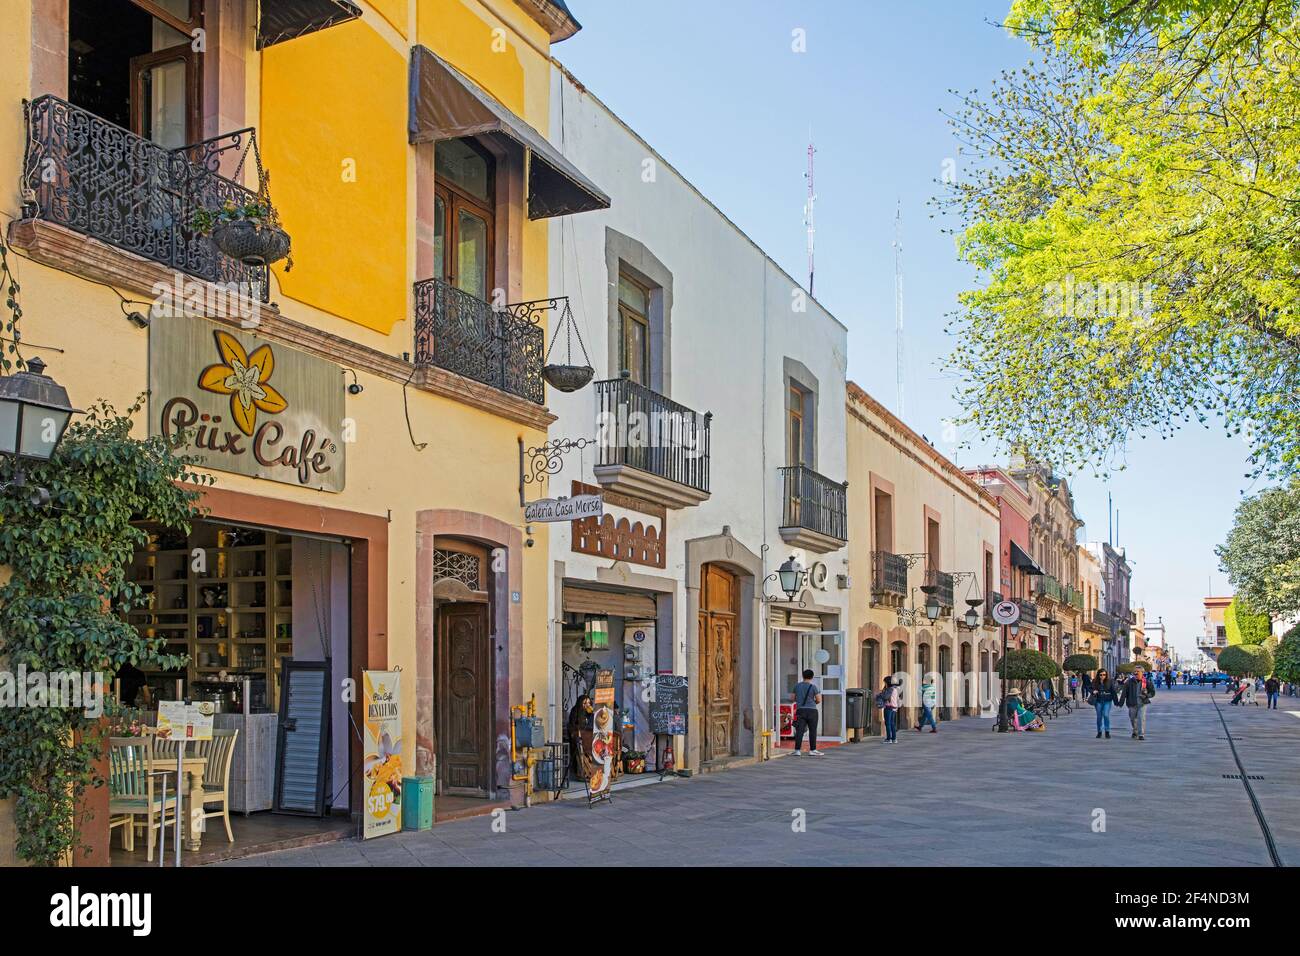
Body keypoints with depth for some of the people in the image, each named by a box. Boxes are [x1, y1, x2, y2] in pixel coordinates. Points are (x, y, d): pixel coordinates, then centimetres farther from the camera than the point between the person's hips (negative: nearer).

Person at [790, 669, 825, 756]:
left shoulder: (797, 686, 6)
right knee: (812, 731, 5)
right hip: (812, 710, -3)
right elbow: (819, 700, -6)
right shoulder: (814, 686, -4)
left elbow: (792, 698, 12)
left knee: (799, 731, -1)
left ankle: (797, 750, -6)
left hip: (800, 710, 3)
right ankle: (812, 750, 6)